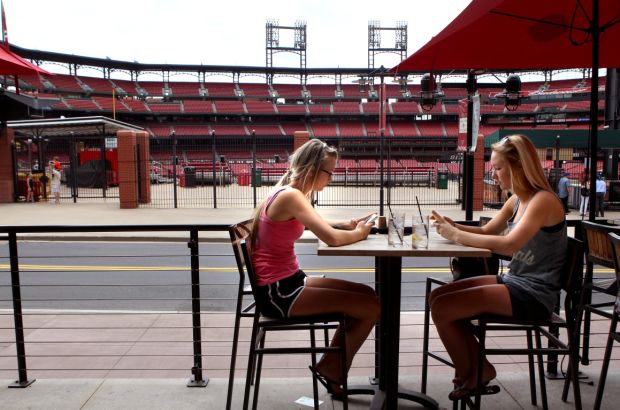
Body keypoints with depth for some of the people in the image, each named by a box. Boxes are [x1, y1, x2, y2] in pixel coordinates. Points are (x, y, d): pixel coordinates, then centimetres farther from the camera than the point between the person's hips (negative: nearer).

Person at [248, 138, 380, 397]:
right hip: (277, 292, -10)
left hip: (286, 282, 10)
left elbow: (319, 226, 23)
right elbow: (332, 238, -29)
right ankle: (330, 369, 13)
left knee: (367, 295, 10)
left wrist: (346, 225, 3)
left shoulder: (289, 192, 10)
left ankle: (331, 366, 21)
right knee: (371, 307, -10)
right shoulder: (290, 195, -20)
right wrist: (359, 233, -8)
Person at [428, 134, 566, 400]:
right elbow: (486, 231, 15)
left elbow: (509, 244, -32)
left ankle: (468, 377, 11)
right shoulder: (516, 199, 9)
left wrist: (456, 235, -25)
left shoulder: (543, 200, -19)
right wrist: (453, 227, -4)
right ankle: (478, 369, 12)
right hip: (513, 281, 9)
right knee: (437, 296, 2)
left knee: (441, 308, -15)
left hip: (533, 294, -9)